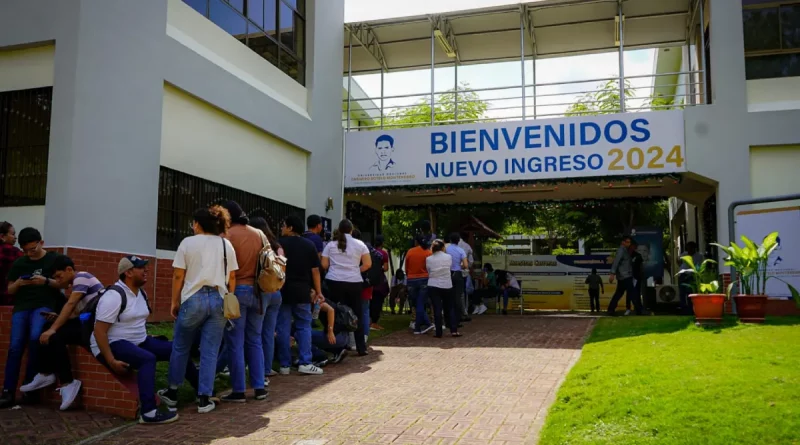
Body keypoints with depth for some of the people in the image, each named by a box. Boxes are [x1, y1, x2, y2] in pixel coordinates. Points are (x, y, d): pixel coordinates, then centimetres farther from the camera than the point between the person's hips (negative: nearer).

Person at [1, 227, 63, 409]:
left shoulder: (54, 259, 4)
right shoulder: (19, 263, 15)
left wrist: (46, 281, -16)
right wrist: (18, 283, -5)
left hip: (44, 305, -4)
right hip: (22, 306, 4)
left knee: (35, 338, -28)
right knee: (15, 347, -11)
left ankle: (29, 386, -11)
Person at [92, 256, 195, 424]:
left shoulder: (141, 293, 9)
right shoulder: (114, 295, -19)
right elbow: (99, 331, -23)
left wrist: (148, 342, 13)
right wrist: (111, 361, -27)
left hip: (139, 342, 9)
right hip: (114, 345, -9)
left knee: (176, 350, 2)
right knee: (148, 359, -34)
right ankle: (149, 413, -40)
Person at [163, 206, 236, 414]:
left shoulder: (188, 242, 1)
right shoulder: (226, 244, 9)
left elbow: (178, 275, -1)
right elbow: (232, 277, 7)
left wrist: (175, 302, 7)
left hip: (193, 299, -2)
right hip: (218, 299, 2)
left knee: (180, 348, 15)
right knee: (210, 352, 4)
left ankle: (172, 392, 27)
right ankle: (204, 399, 5)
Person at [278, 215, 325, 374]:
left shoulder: (279, 243, 0)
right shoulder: (309, 245, 5)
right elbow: (315, 270, 4)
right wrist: (318, 291, 9)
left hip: (282, 290, -1)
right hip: (302, 291, 1)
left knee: (283, 328, 4)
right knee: (304, 326, 8)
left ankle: (285, 365, 6)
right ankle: (305, 363, -1)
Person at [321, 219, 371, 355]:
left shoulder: (331, 245, 6)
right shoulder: (360, 244, 4)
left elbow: (324, 265, 4)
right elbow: (368, 264, 2)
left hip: (334, 282, 0)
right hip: (354, 282, 0)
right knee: (357, 315, 6)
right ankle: (361, 348, 9)